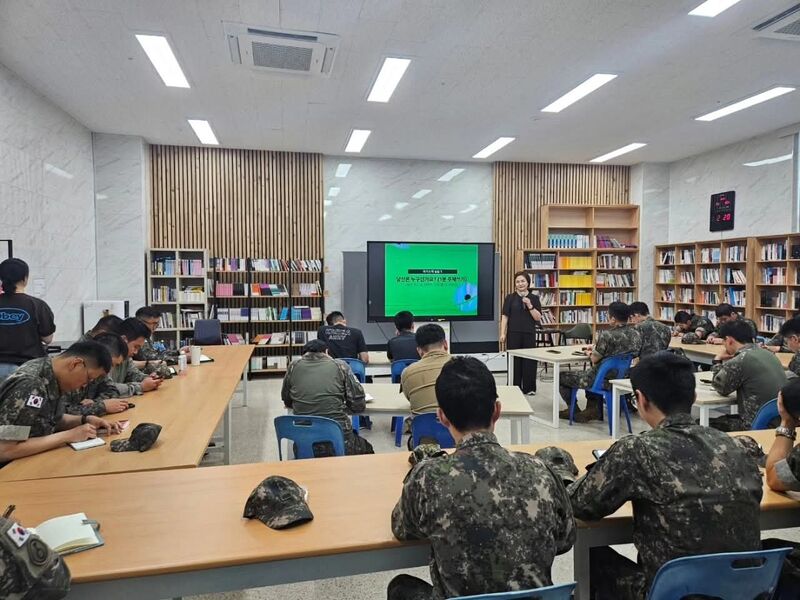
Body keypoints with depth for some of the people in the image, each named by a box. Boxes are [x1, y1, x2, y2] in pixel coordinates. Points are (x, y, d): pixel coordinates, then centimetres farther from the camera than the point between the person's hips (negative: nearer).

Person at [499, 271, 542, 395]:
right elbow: (505, 316, -1)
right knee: (514, 360, 3)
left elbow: (538, 318, 0)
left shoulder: (534, 298, 5)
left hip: (529, 334, 1)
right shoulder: (510, 298, 2)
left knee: (530, 360, 3)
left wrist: (529, 305, -13)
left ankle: (529, 388, 15)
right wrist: (502, 333, -7)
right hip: (513, 334, -1)